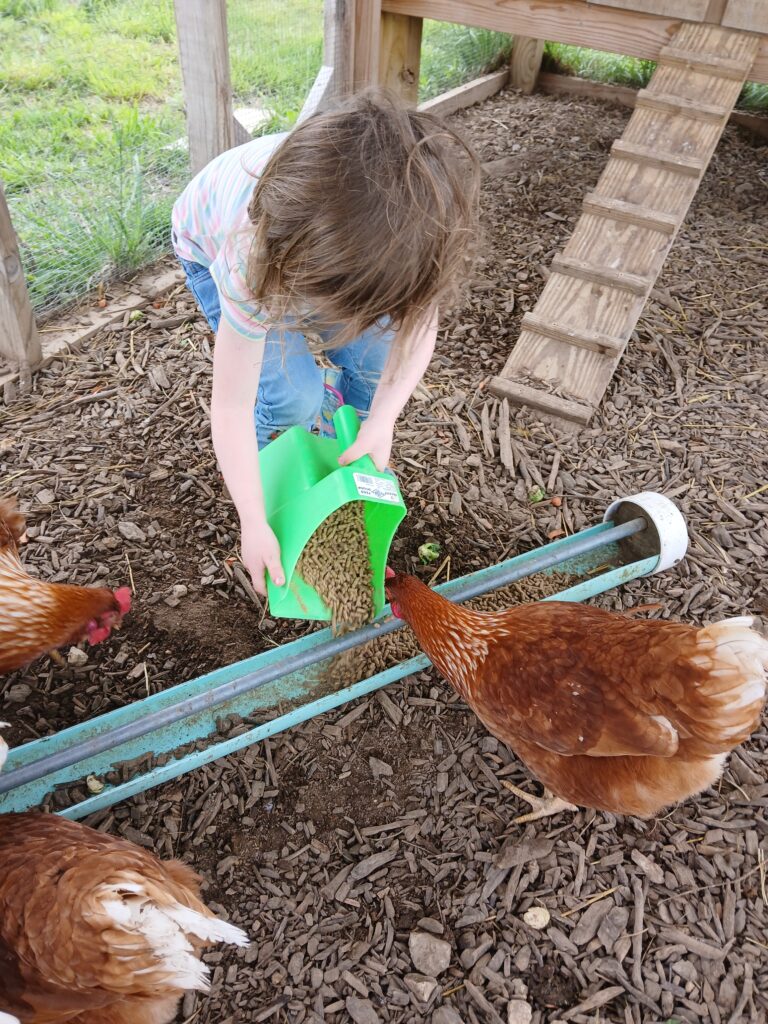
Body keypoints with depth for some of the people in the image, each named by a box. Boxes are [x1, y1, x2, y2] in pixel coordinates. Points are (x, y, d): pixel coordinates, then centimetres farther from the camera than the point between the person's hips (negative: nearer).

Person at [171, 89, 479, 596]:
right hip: (213, 245, -3)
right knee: (294, 395, -22)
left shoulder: (405, 227, -38)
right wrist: (254, 525, -29)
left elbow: (419, 322, -21)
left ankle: (350, 463, 17)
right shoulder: (249, 261, -44)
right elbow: (231, 406, -34)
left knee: (377, 360, -13)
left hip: (320, 243, 4)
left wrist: (381, 421, -29)